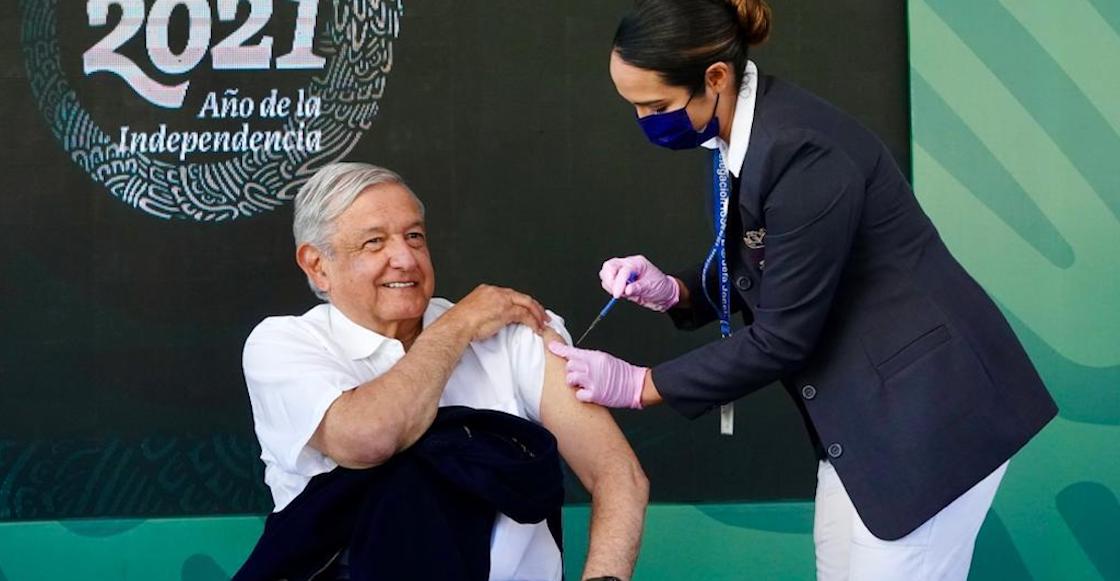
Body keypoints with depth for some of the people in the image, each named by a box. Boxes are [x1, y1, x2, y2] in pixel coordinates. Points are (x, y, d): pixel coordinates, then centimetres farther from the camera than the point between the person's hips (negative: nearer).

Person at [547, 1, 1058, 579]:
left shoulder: (799, 150, -27)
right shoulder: (738, 134, 1)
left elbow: (783, 336, -21)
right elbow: (750, 273, 14)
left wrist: (639, 385, -15)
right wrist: (672, 290, -5)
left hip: (926, 402, -9)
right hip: (859, 407, 9)